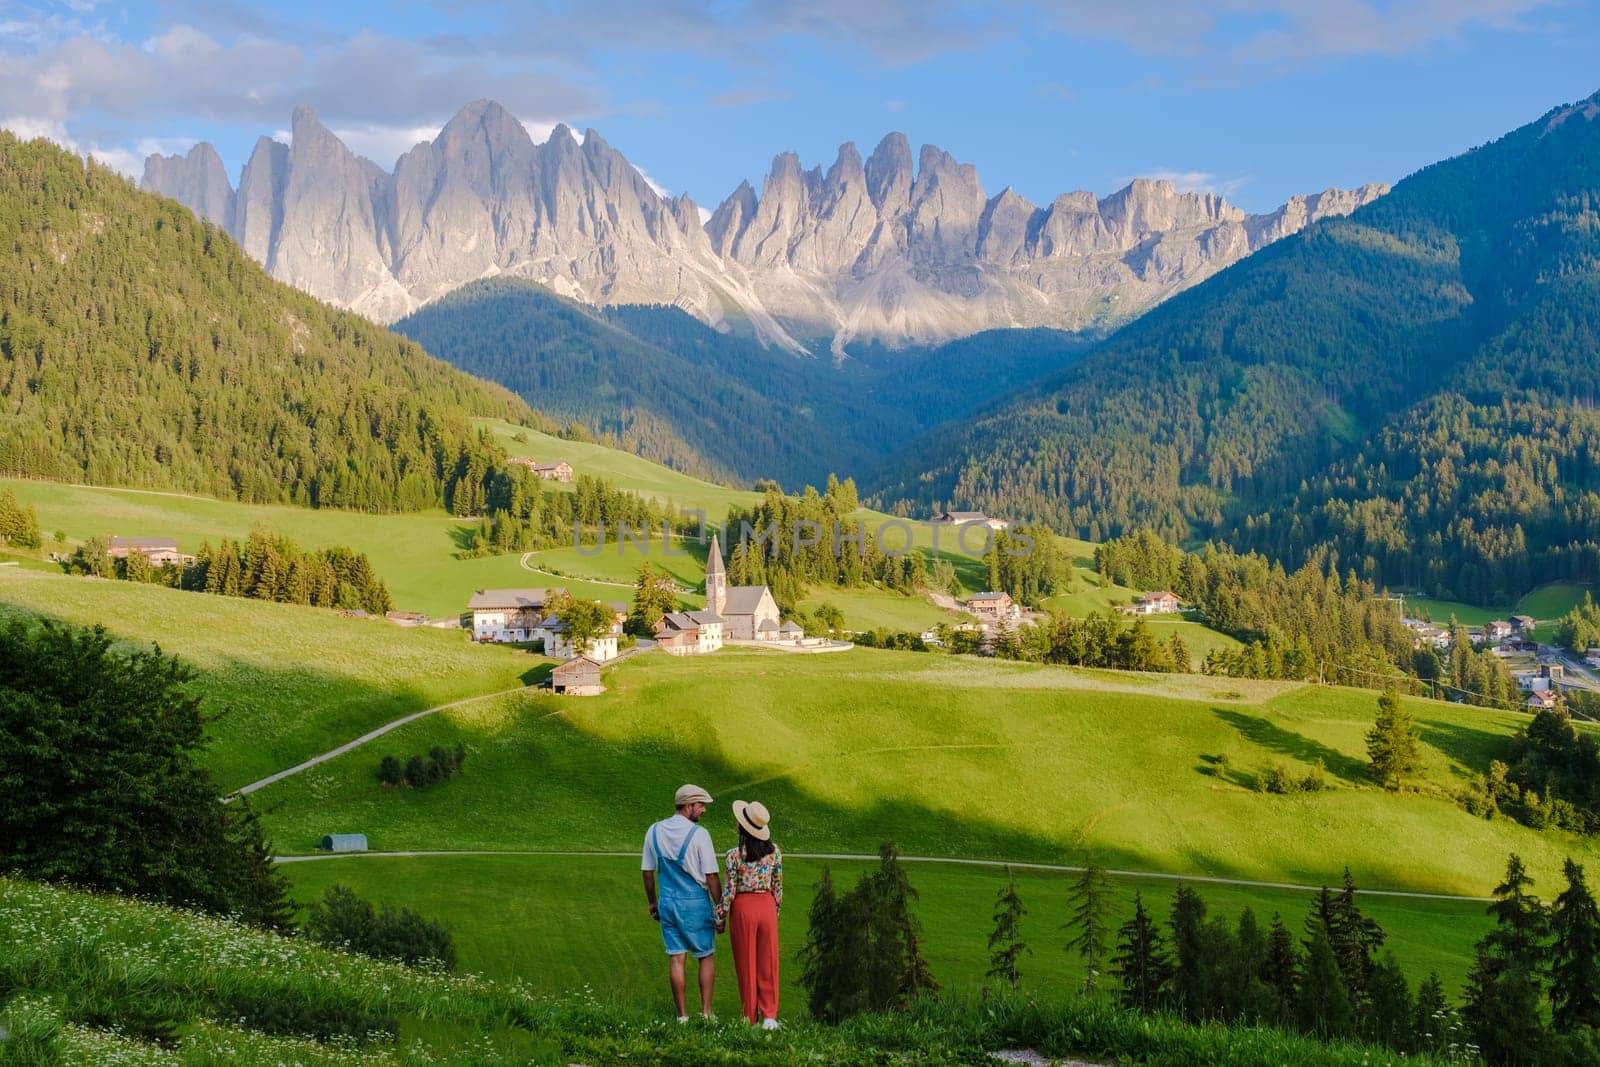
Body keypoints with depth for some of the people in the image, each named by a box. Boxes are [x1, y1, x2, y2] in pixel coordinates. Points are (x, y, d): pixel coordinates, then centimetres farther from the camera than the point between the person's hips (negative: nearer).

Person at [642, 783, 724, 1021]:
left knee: (676, 958, 6)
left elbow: (648, 872, 8)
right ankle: (706, 1012, 7)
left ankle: (682, 1015, 8)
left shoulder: (654, 831, 2)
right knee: (707, 957, 10)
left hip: (668, 903, 4)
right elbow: (711, 877, -11)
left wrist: (652, 902, 20)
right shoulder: (699, 834, -12)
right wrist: (721, 910, -5)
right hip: (696, 903, -4)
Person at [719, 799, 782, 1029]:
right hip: (767, 906, 3)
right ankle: (769, 1016, 6)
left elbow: (729, 891, -11)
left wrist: (720, 915, 1)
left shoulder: (735, 856, -14)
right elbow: (778, 887, 4)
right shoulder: (774, 852, -3)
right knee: (768, 963, 9)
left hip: (743, 907, -3)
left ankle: (750, 1018, 14)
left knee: (747, 964, 8)